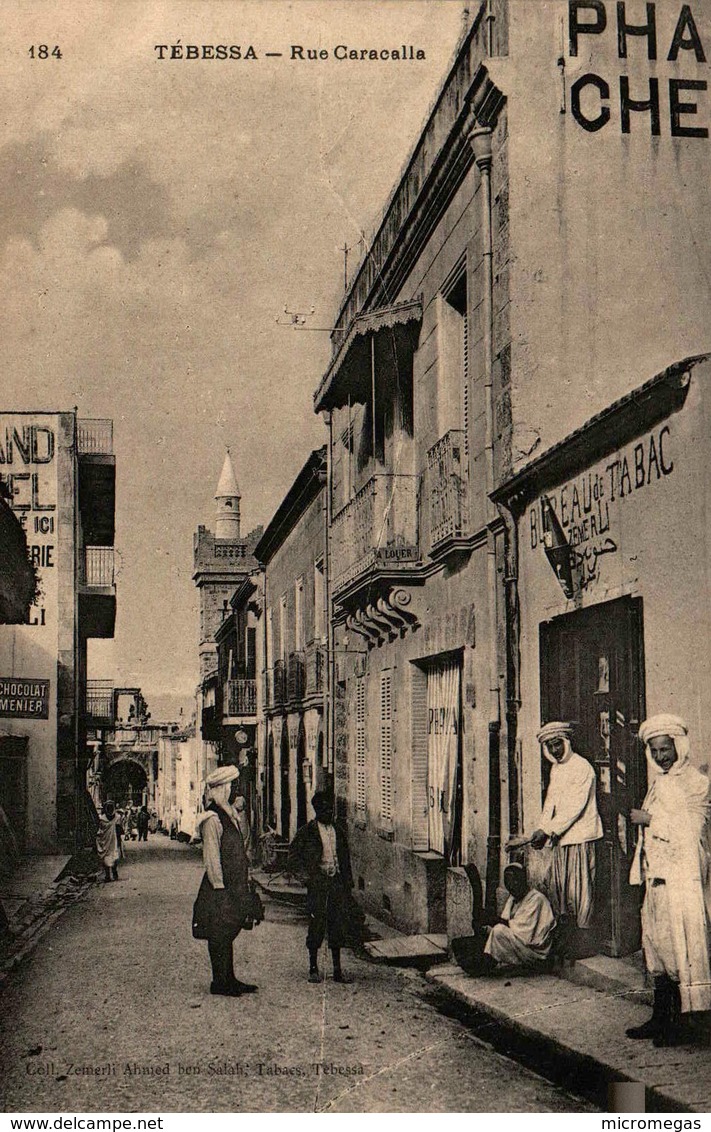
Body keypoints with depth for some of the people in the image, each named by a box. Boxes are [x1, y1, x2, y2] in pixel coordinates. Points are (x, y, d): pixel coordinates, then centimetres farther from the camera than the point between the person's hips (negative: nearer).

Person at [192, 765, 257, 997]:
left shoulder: (229, 815, 14)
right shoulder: (212, 818, -15)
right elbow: (211, 856, -18)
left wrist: (245, 881, 17)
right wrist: (219, 887, -18)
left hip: (235, 886, 9)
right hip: (221, 889, -9)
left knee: (228, 934, 14)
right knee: (219, 935, -1)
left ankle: (229, 980, 20)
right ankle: (220, 982, 6)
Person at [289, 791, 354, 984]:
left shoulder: (338, 829, 12)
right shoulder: (307, 832, -3)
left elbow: (345, 857, 16)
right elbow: (293, 856, -1)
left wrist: (348, 881, 10)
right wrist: (308, 873, -10)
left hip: (337, 881, 4)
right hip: (318, 883, -4)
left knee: (339, 925, 5)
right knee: (317, 925, -2)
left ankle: (337, 970, 12)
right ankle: (313, 968, 10)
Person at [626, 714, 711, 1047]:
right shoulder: (658, 784, 17)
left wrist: (650, 820, -10)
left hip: (683, 879, -8)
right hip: (656, 878, 8)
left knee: (681, 950, -5)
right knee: (657, 948, 10)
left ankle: (678, 1023, 0)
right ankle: (660, 1019, 16)